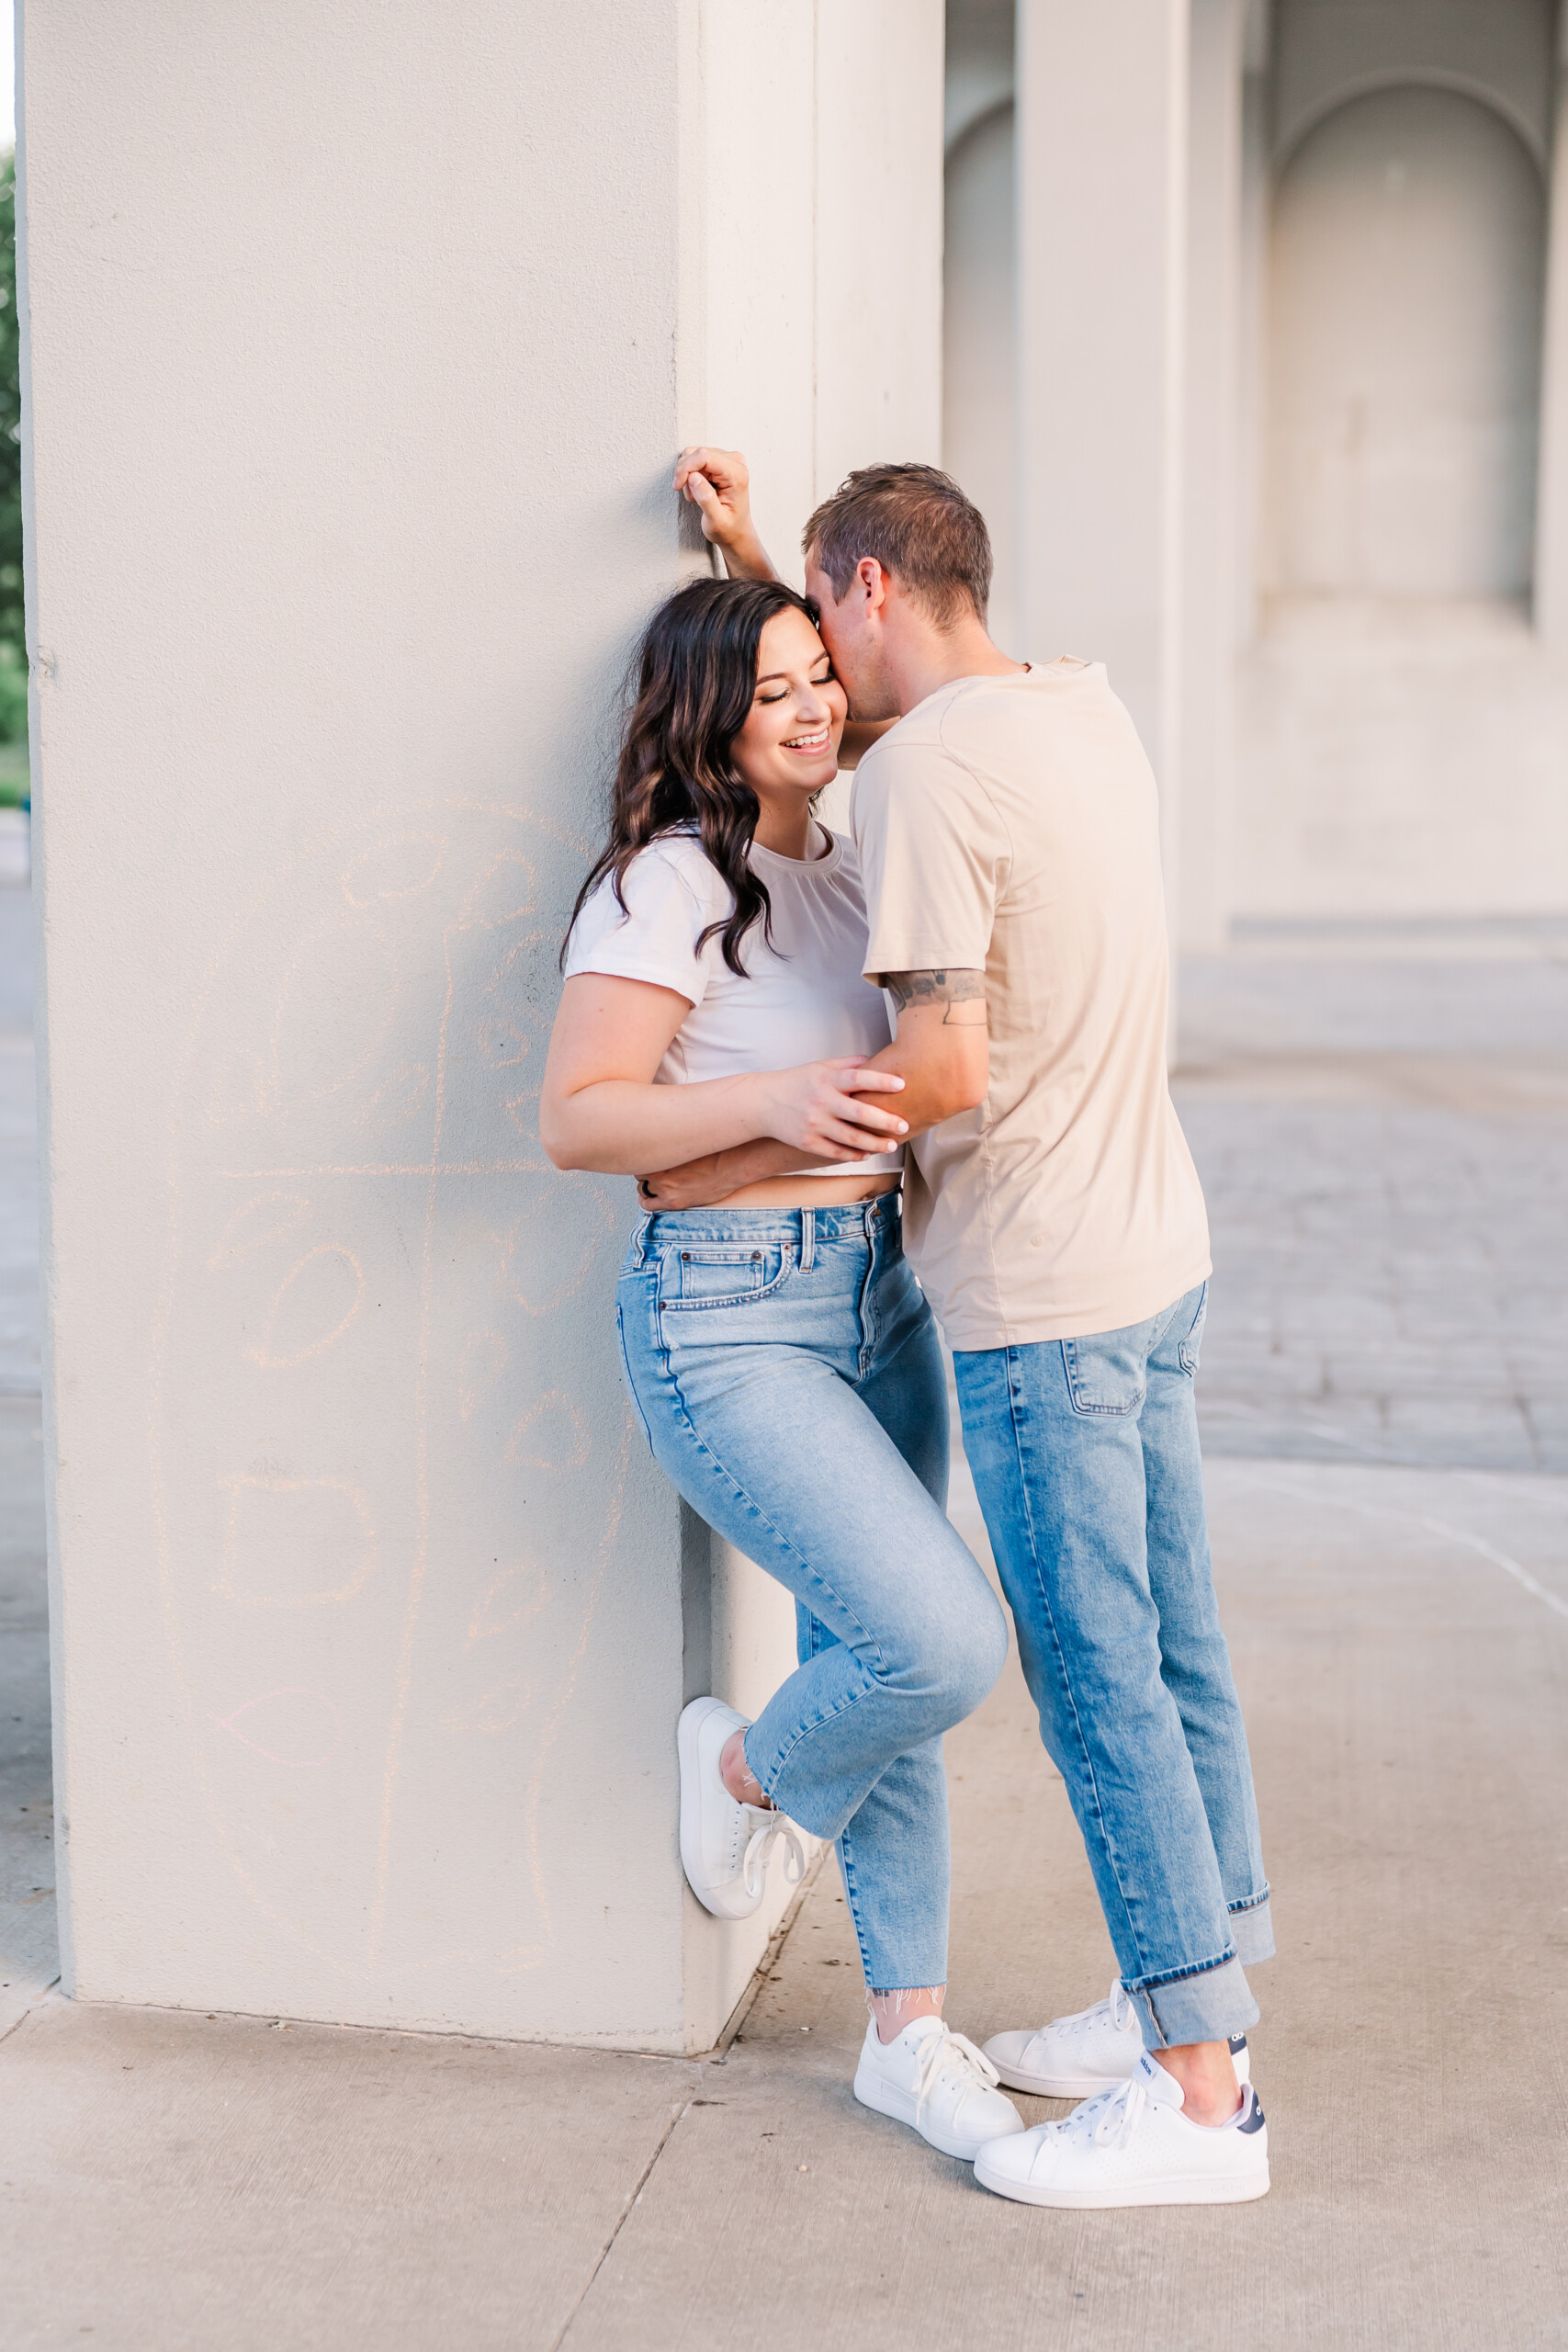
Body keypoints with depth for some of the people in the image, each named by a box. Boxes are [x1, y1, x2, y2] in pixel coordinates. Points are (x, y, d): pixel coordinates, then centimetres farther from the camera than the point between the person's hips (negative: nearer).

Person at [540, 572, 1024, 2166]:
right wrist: (771, 1102, -27)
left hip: (878, 1300, 8)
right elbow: (575, 1119, -17)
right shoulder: (666, 881, -13)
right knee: (945, 1645, -18)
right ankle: (746, 1770, 13)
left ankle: (908, 2031, 25)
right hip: (729, 1326, -8)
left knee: (885, 1681, 12)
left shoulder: (839, 867, 12)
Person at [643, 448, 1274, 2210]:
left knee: (1096, 1677, -2)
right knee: (1170, 1643, 16)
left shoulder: (923, 771, -18)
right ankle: (1198, 1991, 29)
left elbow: (944, 1064, -23)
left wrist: (733, 1167, -10)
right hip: (1156, 1251, 9)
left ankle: (1196, 2098, 5)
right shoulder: (1087, 708, 9)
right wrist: (755, 556, 23)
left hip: (1041, 1295, -9)